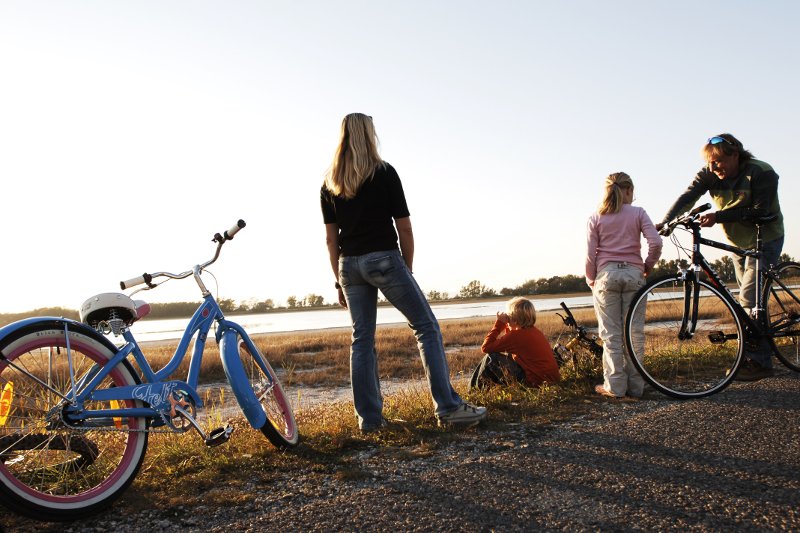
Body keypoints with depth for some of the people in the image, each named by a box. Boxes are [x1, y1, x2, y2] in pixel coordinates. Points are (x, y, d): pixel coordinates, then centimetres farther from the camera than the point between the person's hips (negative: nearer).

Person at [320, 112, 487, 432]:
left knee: (362, 339, 9)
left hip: (349, 265, 5)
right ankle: (448, 407, -4)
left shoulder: (329, 183, 9)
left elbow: (331, 238, 9)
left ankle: (369, 417, 11)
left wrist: (340, 281, 14)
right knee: (427, 328, 0)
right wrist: (407, 268, 6)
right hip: (384, 260, -5)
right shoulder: (384, 173, -2)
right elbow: (404, 228, -4)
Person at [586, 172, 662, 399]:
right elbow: (655, 242, -6)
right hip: (633, 274, 0)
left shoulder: (596, 218, 5)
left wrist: (591, 280, 11)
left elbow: (590, 254, -1)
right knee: (634, 333, 5)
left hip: (606, 275, 0)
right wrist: (648, 265, 9)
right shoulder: (638, 213, 5)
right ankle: (635, 385, 8)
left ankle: (615, 386, 3)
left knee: (611, 334, 2)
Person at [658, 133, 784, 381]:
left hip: (764, 242, -6)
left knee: (750, 300, -15)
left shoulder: (762, 173, -23)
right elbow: (688, 196, -23)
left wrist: (718, 216, -36)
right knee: (749, 301, 12)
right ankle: (752, 357, 21)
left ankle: (759, 362, -8)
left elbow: (758, 212, -28)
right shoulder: (710, 174, -10)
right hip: (739, 244, 6)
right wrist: (666, 221, -40)